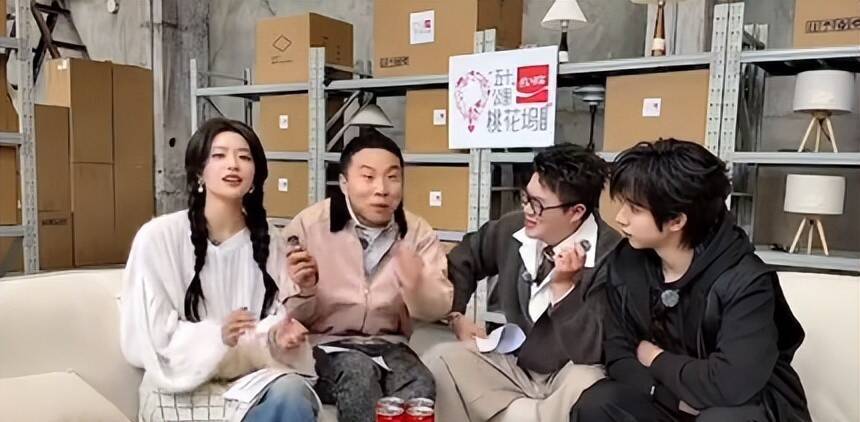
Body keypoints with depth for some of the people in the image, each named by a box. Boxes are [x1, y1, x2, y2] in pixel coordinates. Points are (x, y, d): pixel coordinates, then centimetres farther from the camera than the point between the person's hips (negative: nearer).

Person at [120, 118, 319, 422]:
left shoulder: (270, 243, 5)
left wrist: (281, 339, -16)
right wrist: (217, 337, -24)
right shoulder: (158, 237, -7)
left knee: (290, 392, -30)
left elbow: (275, 327, 8)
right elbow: (147, 338, -7)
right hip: (184, 387, -3)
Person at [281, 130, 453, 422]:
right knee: (359, 372, -33)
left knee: (421, 387, -27)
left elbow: (439, 309, -4)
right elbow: (290, 318, -2)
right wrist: (304, 291, -26)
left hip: (388, 345, 2)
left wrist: (417, 285, -27)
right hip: (325, 345, -2)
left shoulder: (418, 231, 1)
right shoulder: (308, 226, -7)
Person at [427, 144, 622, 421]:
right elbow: (460, 262, 13)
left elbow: (590, 353, -23)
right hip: (511, 365, 4)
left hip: (567, 378, -4)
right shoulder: (512, 229, -6)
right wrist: (456, 317, 1)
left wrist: (564, 285, -32)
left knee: (586, 384, -37)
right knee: (438, 362, -17)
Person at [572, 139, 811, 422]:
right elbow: (619, 357, -6)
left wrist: (657, 360, -19)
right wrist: (678, 399, -22)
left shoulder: (745, 281, -25)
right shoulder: (625, 263, -9)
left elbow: (730, 385, -36)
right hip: (672, 398, 5)